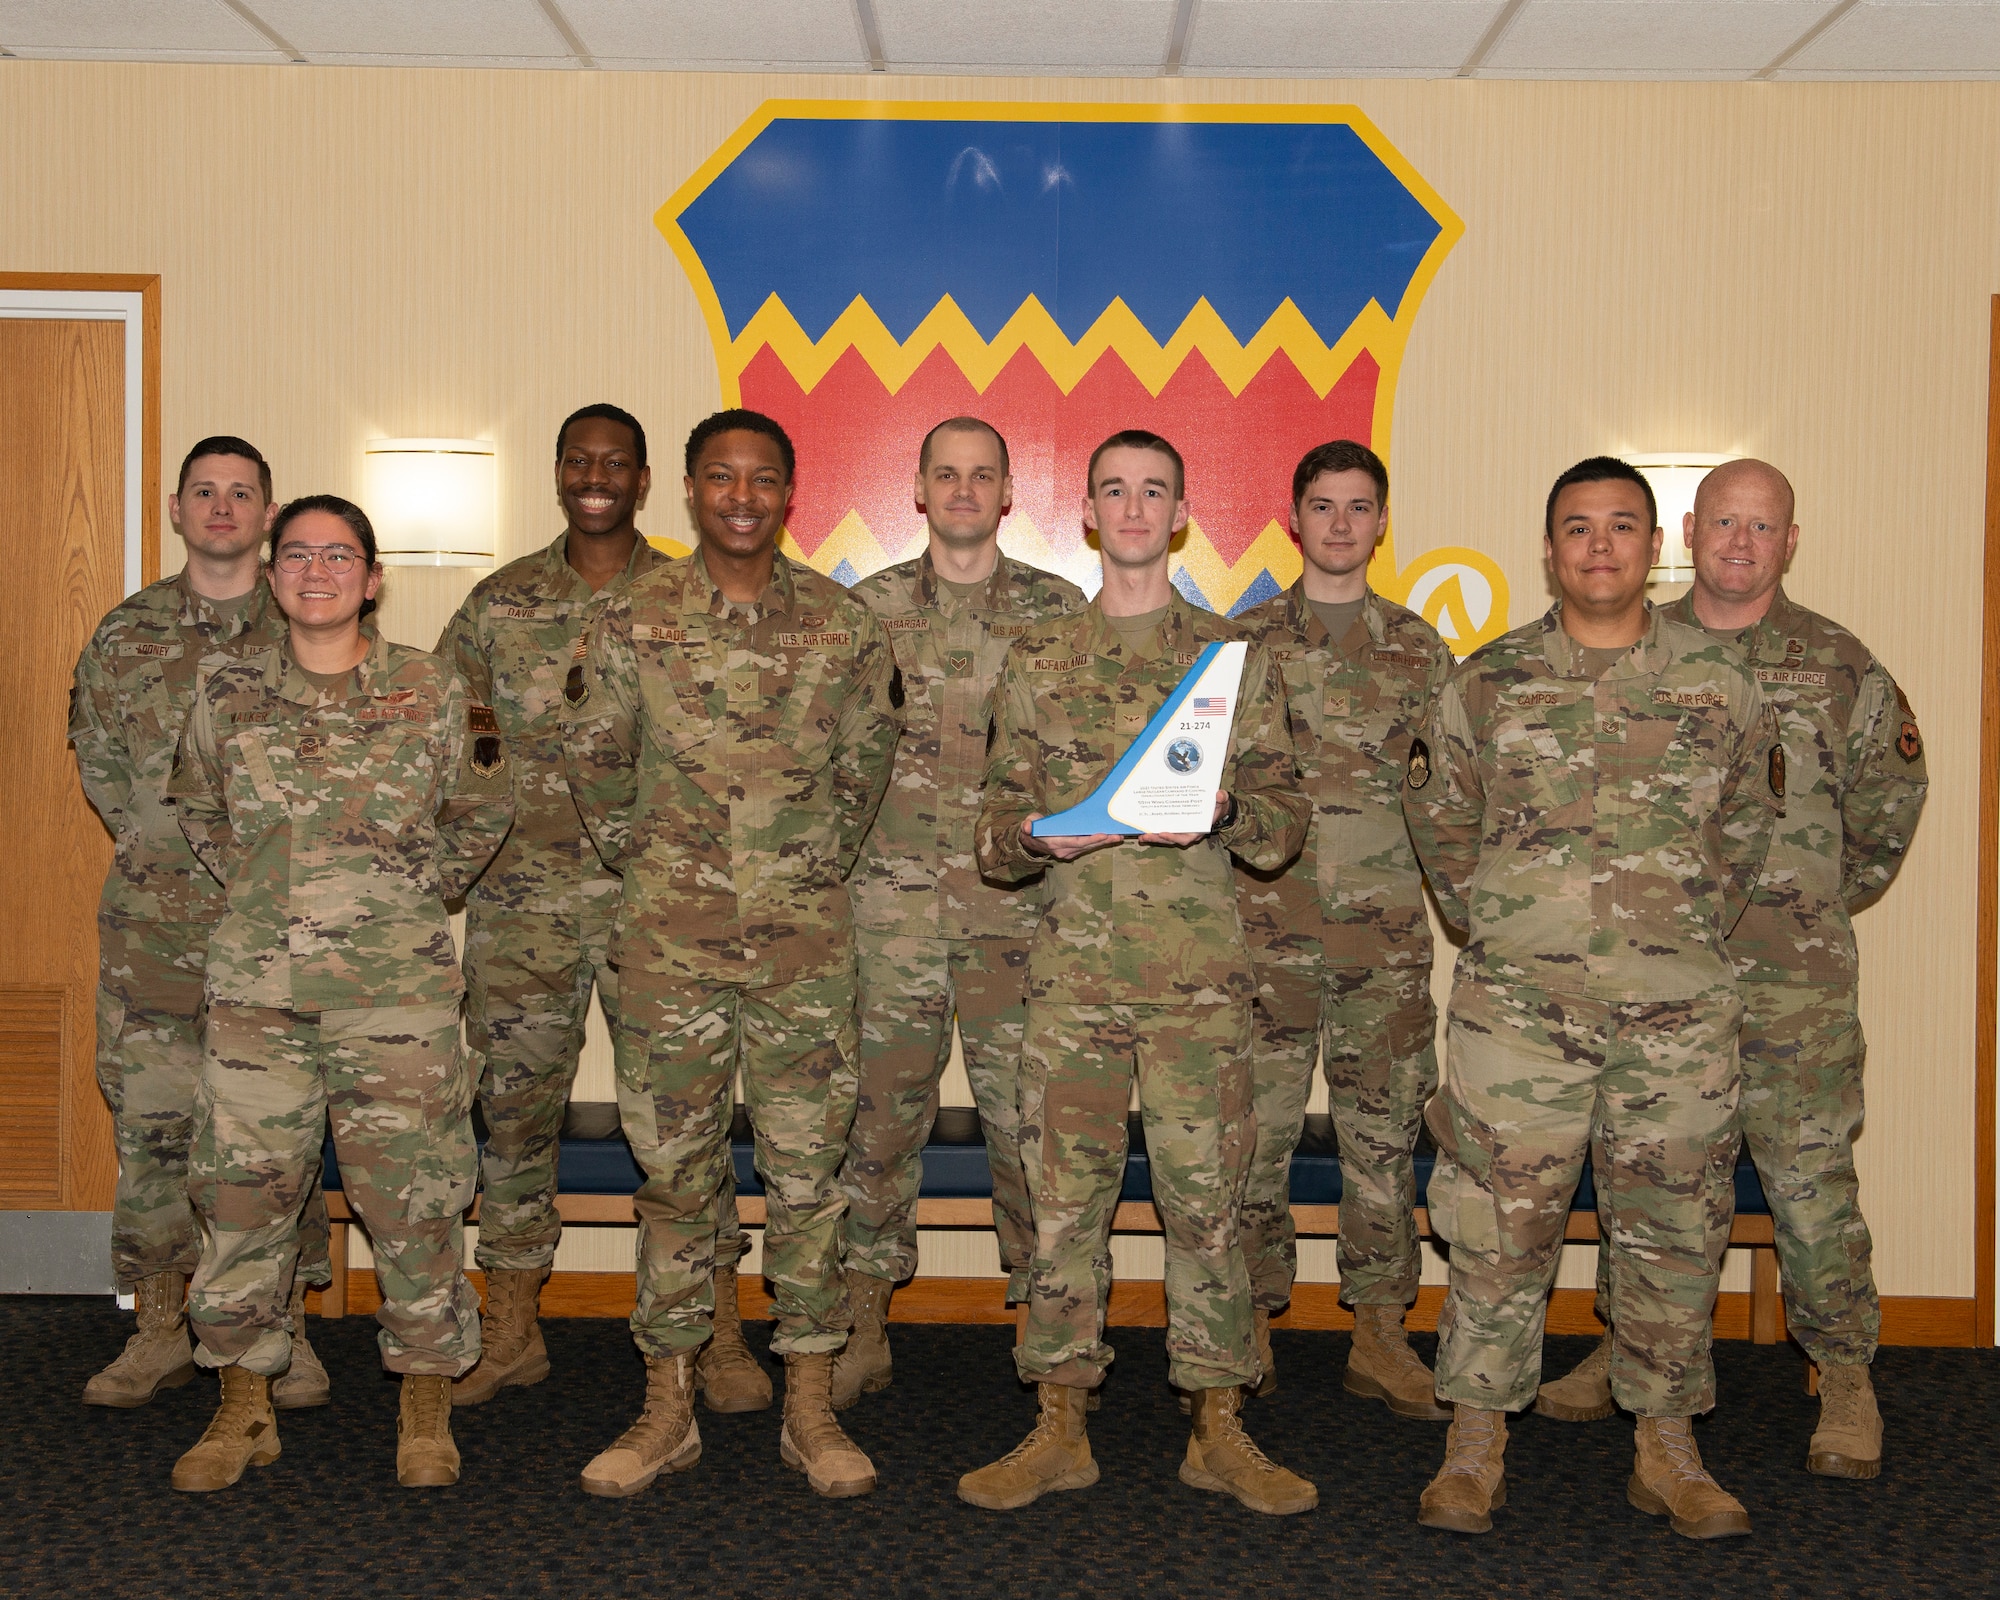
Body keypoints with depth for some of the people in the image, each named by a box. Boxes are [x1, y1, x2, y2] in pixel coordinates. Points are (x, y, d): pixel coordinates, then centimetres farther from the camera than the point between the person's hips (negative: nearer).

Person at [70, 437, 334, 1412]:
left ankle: (285, 1329, 16)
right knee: (150, 1126, 4)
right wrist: (159, 841, 3)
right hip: (152, 926, 2)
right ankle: (159, 1331, 17)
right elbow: (95, 757, 13)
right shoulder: (125, 634, 8)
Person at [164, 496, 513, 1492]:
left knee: (412, 1197, 1)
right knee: (243, 1193, 4)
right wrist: (259, 888, 14)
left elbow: (483, 814, 12)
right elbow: (196, 812, 21)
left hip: (398, 988, -2)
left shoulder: (432, 692, 0)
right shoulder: (228, 697, 5)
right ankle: (243, 1409, 21)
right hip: (257, 987, 2)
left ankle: (426, 1407, 18)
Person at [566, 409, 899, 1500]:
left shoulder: (843, 625, 2)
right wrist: (645, 859, 9)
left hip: (806, 934, 0)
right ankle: (667, 1404, 18)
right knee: (674, 1166, 6)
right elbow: (594, 762, 9)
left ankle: (811, 1408, 15)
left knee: (807, 1167, 4)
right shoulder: (636, 620, 0)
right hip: (670, 934, 0)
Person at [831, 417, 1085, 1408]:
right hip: (893, 905, 1)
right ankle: (864, 1329, 16)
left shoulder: (1058, 610, 6)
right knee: (880, 1113, 5)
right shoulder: (867, 610, 9)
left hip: (1019, 907, -1)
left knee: (1028, 1118, 1)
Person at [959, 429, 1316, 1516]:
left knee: (1206, 1200, 1)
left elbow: (1286, 819, 6)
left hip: (1200, 974, -1)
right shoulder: (1038, 661, 12)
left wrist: (1224, 811, -15)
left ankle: (1219, 1431, 13)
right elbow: (995, 832, 12)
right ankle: (1060, 1426, 15)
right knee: (1062, 1199, 3)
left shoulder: (1235, 655, 9)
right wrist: (1032, 836, -11)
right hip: (1072, 967, 1)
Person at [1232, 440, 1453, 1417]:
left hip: (1385, 926, 2)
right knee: (1257, 1126, 1)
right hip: (1268, 921, -1)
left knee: (1385, 1127, 6)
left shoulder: (1420, 650, 11)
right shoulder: (1244, 640, 6)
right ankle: (1248, 1330, 13)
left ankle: (1380, 1336, 16)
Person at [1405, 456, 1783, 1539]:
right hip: (1519, 1003, -1)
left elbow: (1745, 829, 16)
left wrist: (1694, 933, 14)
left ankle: (1667, 1447, 22)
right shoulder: (1488, 682, 3)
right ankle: (1475, 1444, 15)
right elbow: (1441, 824, 13)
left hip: (1677, 1010, 1)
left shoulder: (1719, 683, 6)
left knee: (1675, 1229, 8)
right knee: (1501, 1227, 2)